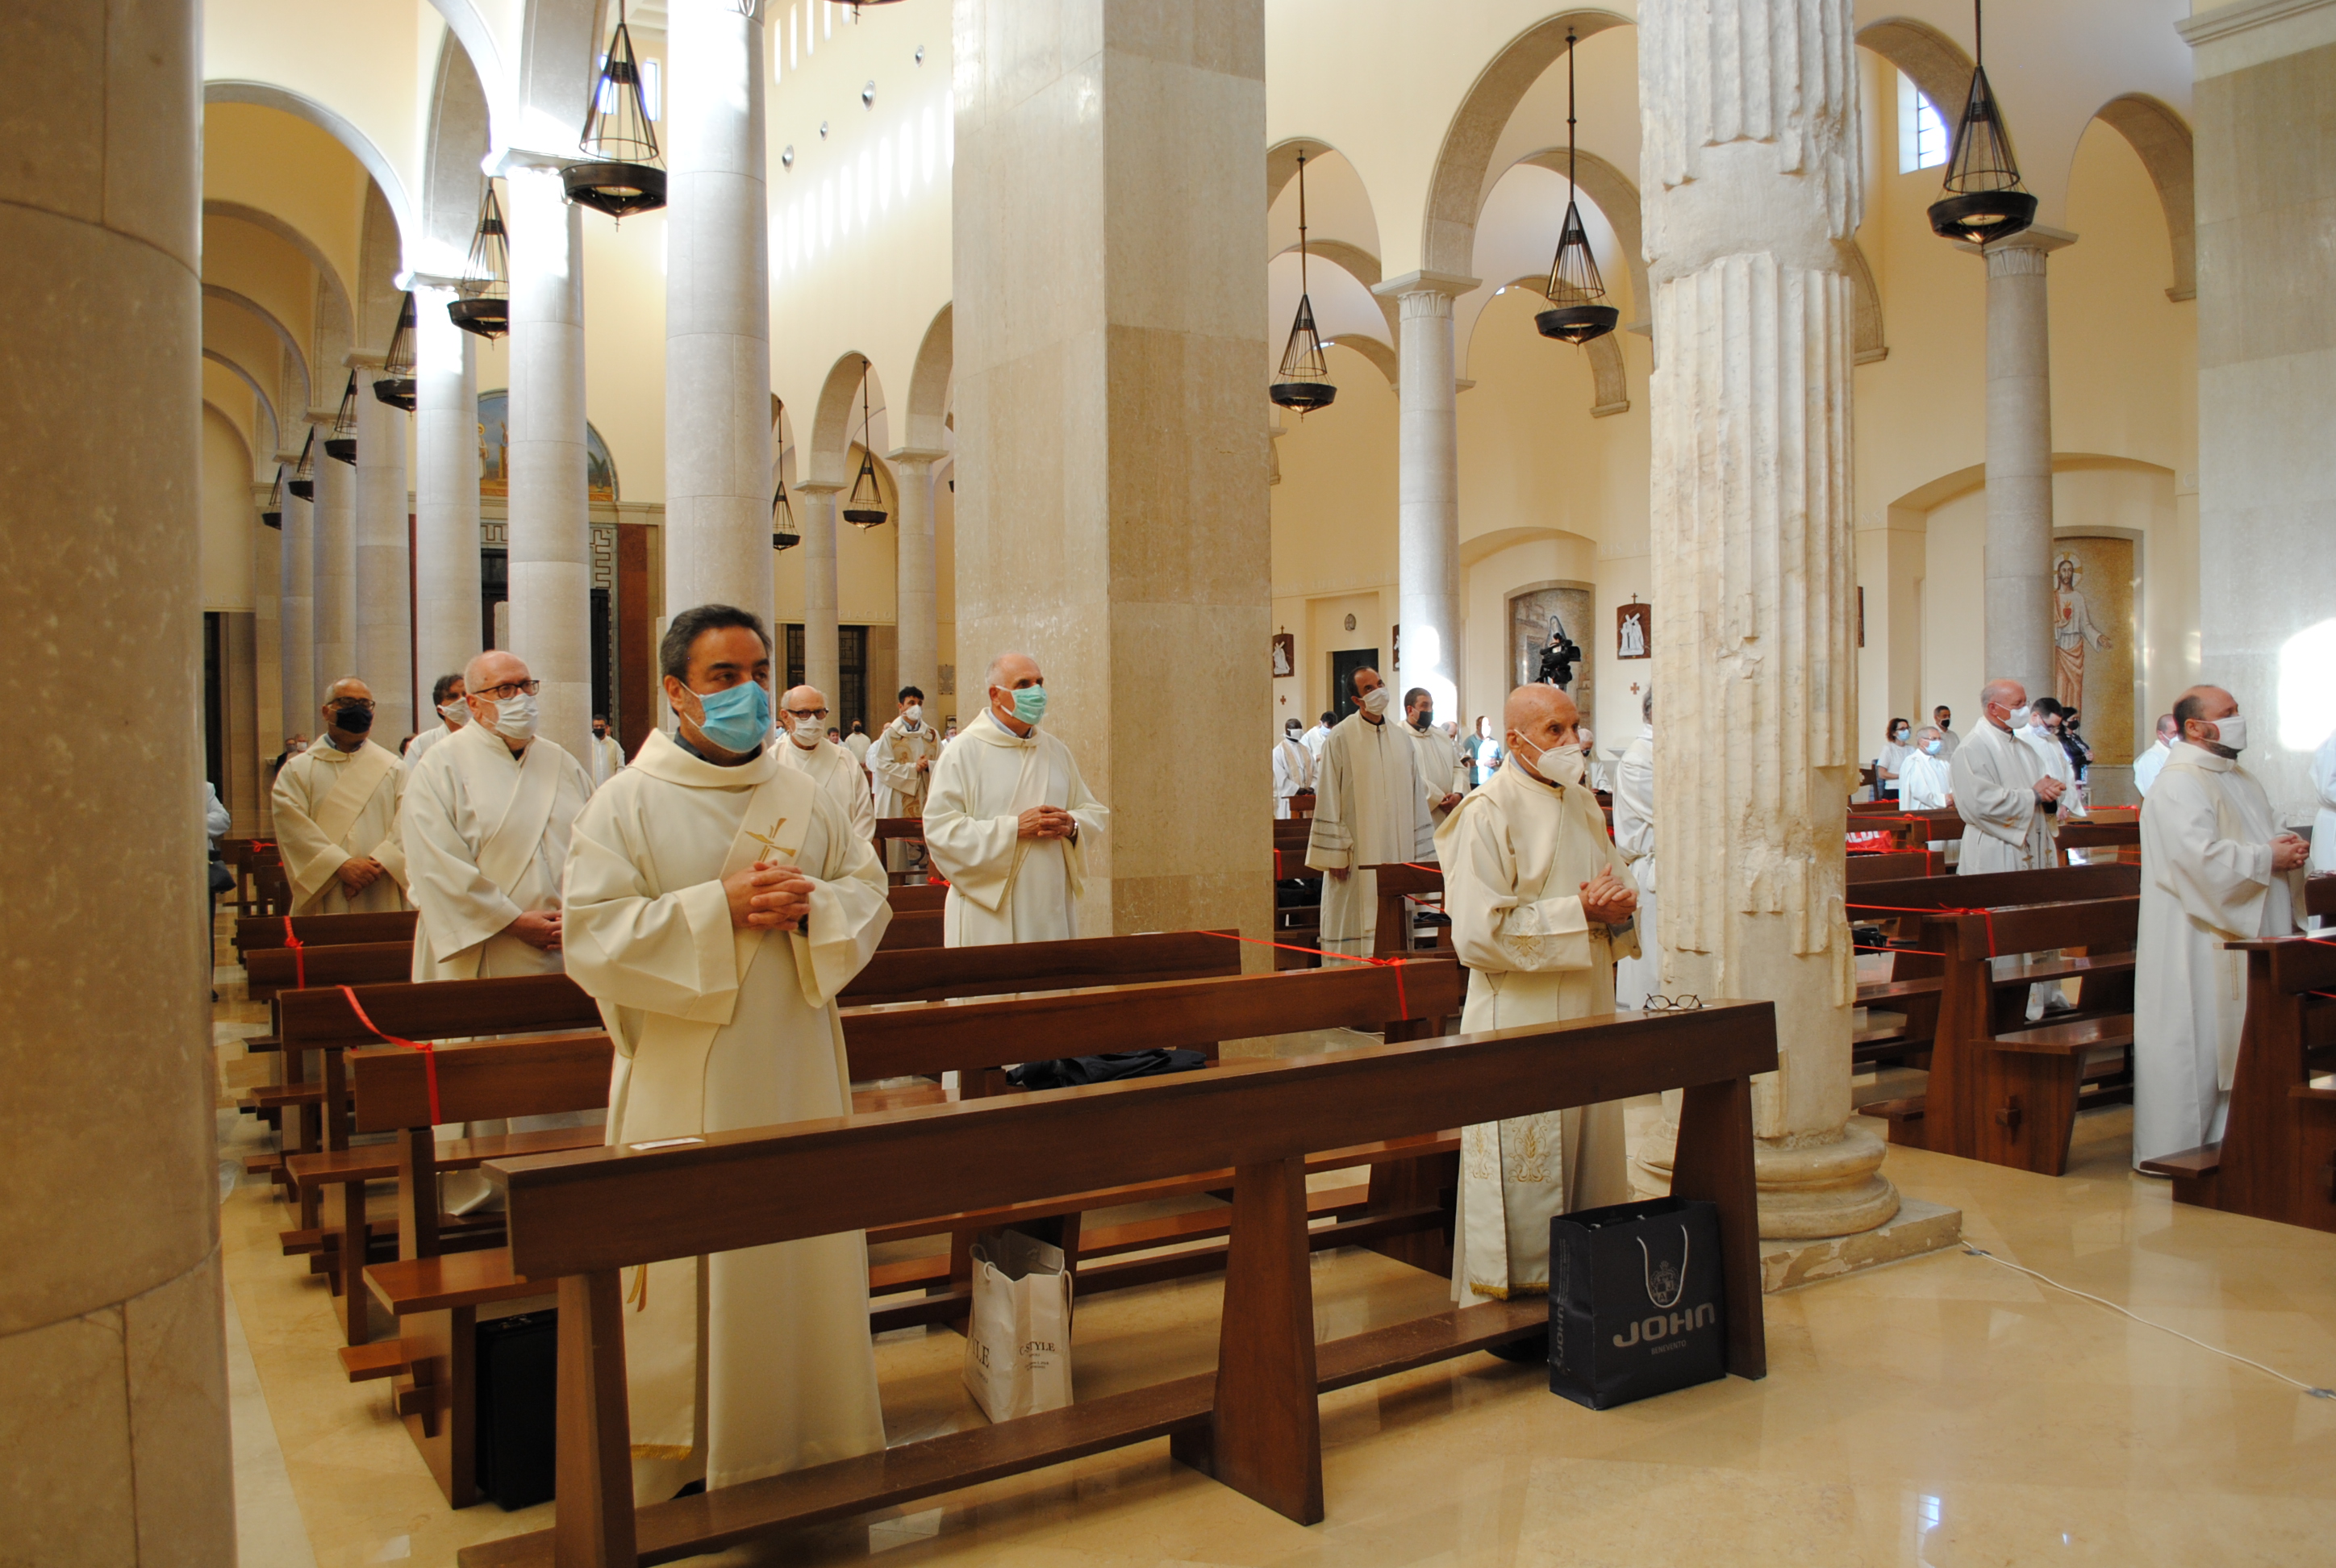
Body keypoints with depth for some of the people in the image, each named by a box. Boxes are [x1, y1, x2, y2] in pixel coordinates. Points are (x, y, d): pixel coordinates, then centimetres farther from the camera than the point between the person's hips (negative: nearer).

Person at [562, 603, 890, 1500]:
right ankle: (677, 1458, 19)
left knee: (807, 1254, 10)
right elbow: (593, 937, -12)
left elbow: (869, 895, 10)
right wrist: (720, 907, -20)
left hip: (797, 1071, 4)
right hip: (684, 1084, -4)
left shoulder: (806, 797, 8)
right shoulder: (628, 803, -4)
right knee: (691, 1273, 3)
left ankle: (805, 1434, 26)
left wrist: (811, 905, -12)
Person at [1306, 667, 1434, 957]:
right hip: (1357, 857, -5)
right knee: (1356, 927, -3)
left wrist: (1420, 854, 9)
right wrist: (1334, 854, -12)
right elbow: (1328, 800, -7)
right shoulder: (1341, 738, -5)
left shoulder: (1401, 739, 10)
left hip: (1398, 855, 5)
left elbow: (1416, 797, 12)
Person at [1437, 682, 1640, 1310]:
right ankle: (1513, 1300, 11)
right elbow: (1481, 930, -20)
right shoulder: (1488, 814, -12)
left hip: (1586, 1012, 8)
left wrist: (1621, 901, -5)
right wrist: (1578, 912, -19)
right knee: (1524, 1176, -1)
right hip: (1520, 1018, -8)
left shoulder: (1584, 804, 12)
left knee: (1587, 1154, 13)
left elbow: (1618, 881, 20)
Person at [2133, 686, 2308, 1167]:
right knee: (2196, 1047, -5)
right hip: (2200, 946, -10)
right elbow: (2203, 858, -25)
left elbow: (2267, 835, 22)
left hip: (2247, 938, 10)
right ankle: (2175, 1147, 4)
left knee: (2240, 1046, 12)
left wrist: (2288, 846, 0)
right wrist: (2268, 858, -15)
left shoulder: (2240, 780, 17)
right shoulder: (2179, 785, -16)